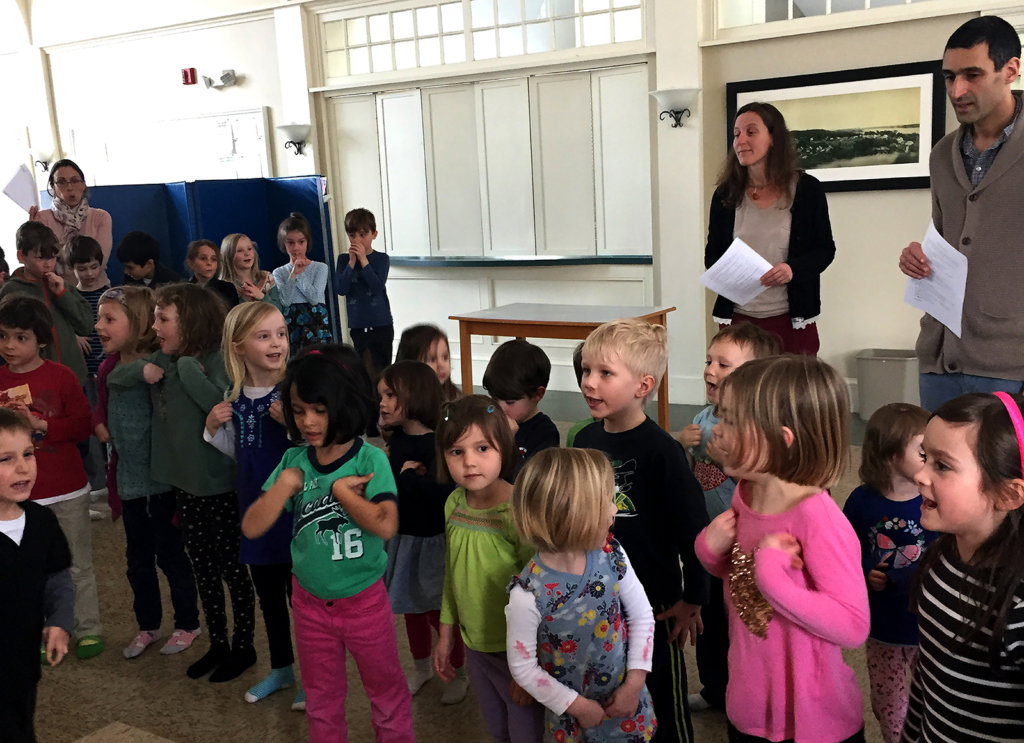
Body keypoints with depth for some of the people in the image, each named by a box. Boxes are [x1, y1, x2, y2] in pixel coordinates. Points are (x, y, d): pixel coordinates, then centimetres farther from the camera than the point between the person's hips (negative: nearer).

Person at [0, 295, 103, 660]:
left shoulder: (61, 376, -7)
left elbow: (83, 425, -9)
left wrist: (40, 423, -19)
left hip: (67, 490, -2)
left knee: (78, 565, 11)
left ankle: (88, 629, 25)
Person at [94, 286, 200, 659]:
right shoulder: (108, 369, 2)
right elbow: (105, 413, 12)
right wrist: (99, 423, -5)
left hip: (163, 478, -7)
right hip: (129, 480, 7)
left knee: (171, 555, 9)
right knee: (138, 558, 19)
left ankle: (187, 625, 29)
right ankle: (147, 625, 37)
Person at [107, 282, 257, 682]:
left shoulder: (219, 359, -20)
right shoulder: (163, 360, 2)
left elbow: (223, 405, -36)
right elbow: (113, 377, 10)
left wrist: (187, 369, -27)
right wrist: (141, 370, -10)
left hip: (219, 484, -7)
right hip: (184, 481, 7)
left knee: (231, 566, 8)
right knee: (203, 567, 18)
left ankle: (243, 646, 26)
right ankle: (217, 644, 35)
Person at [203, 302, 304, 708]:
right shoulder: (235, 397, 0)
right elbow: (239, 454, 12)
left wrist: (292, 423, -31)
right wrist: (213, 429, -3)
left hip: (294, 507, -6)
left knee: (299, 593, 7)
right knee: (267, 594, 20)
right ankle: (281, 668, 40)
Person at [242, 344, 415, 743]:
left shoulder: (370, 459, -18)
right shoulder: (293, 461, -6)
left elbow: (385, 525, -31)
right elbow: (251, 528, -8)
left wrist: (339, 490, -23)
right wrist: (284, 484, -20)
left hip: (364, 601, -3)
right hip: (310, 602, 4)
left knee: (386, 691, 17)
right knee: (321, 699, 22)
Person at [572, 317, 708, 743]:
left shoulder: (660, 450, -21)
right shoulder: (584, 440, -2)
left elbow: (692, 528, -16)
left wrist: (691, 599, -10)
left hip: (653, 603, -5)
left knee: (662, 700, 13)